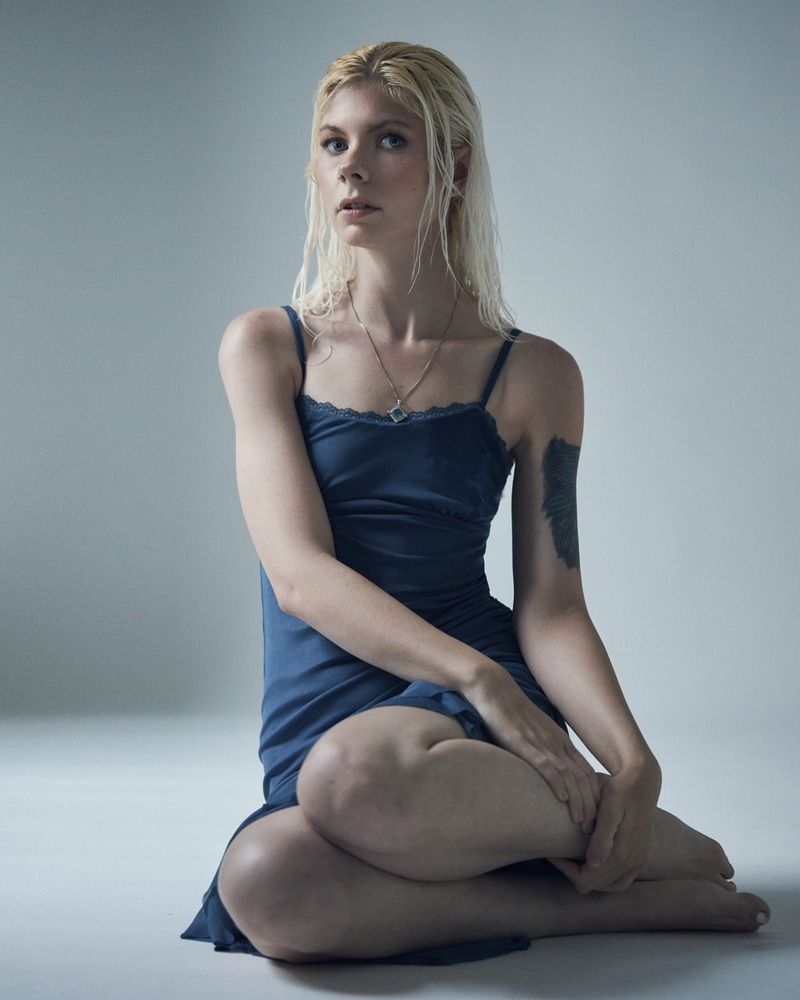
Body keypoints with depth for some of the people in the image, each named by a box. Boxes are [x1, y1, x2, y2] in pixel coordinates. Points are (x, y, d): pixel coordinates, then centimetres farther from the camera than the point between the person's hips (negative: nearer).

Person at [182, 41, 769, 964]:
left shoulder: (531, 375, 7)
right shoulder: (265, 346, 6)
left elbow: (551, 606, 2)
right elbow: (300, 574, -6)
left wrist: (634, 758, -17)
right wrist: (477, 675, -22)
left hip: (475, 707, -1)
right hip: (315, 718, 2)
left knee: (356, 774, -38)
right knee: (263, 884, -34)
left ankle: (647, 840, -13)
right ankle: (611, 896, -16)